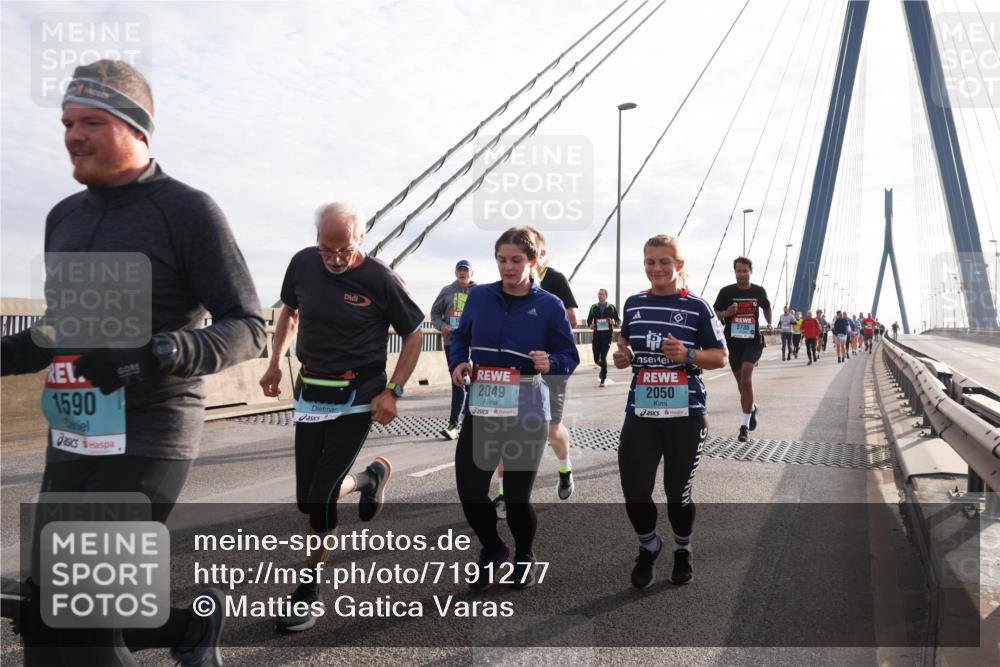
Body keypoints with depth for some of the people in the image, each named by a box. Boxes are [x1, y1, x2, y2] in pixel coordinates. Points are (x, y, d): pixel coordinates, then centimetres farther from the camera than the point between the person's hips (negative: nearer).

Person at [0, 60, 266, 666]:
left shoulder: (188, 210, -8)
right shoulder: (64, 216, 13)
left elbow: (249, 327, -12)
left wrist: (160, 355, -27)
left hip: (147, 438, -7)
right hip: (72, 439, 8)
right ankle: (194, 618, 35)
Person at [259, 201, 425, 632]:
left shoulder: (380, 280, -14)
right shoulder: (303, 263, -2)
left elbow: (413, 337, -4)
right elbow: (289, 313, 17)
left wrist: (392, 392, -13)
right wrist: (276, 363, 6)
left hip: (356, 400, -5)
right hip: (309, 395, 5)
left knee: (320, 497, -10)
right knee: (306, 499, 8)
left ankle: (308, 592, 13)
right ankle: (371, 478, 38)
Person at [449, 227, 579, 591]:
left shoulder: (550, 305, -3)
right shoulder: (478, 296, 4)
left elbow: (570, 357, -1)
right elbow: (460, 337, 15)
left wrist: (551, 363, -22)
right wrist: (458, 362, -5)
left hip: (527, 412, -2)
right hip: (481, 407, 3)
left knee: (517, 496, 1)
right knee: (470, 489, -2)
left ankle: (524, 556, 34)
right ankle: (492, 550, 29)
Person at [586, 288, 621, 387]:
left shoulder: (611, 307, 5)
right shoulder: (594, 307, 9)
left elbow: (619, 321, 8)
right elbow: (589, 320, 18)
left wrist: (614, 323, -14)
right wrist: (590, 325, -5)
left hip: (607, 335, -2)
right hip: (597, 335, 3)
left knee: (603, 357, -11)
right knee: (596, 359, 4)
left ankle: (603, 379, 0)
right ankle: (604, 368, 38)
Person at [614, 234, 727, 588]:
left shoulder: (697, 306, -4)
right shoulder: (634, 303, 7)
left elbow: (720, 357, -1)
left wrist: (688, 354, -19)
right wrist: (621, 354, 2)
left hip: (685, 414, -2)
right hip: (641, 412, 3)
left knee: (678, 492, 10)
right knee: (634, 492, -1)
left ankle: (683, 551, 39)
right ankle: (648, 546, 30)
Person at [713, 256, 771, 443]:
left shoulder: (759, 291, 2)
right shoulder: (726, 292, -3)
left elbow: (766, 307, 24)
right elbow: (715, 315, 1)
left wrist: (769, 323, 17)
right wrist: (727, 313, -17)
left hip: (753, 341, -1)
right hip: (733, 342, 1)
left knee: (746, 375, -20)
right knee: (742, 382, 11)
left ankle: (745, 425, -17)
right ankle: (751, 408, 43)